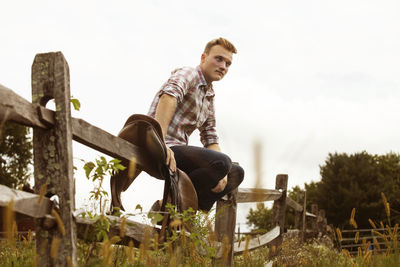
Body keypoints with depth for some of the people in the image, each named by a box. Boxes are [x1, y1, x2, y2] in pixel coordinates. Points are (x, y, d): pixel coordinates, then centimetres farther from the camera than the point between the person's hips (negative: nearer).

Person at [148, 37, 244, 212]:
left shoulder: (209, 97, 23)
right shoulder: (188, 74, -5)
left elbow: (210, 138, 20)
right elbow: (169, 95, -28)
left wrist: (221, 174, 0)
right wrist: (160, 142, -42)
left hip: (179, 150, 10)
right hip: (164, 148, -10)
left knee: (236, 173, 11)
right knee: (222, 162, -28)